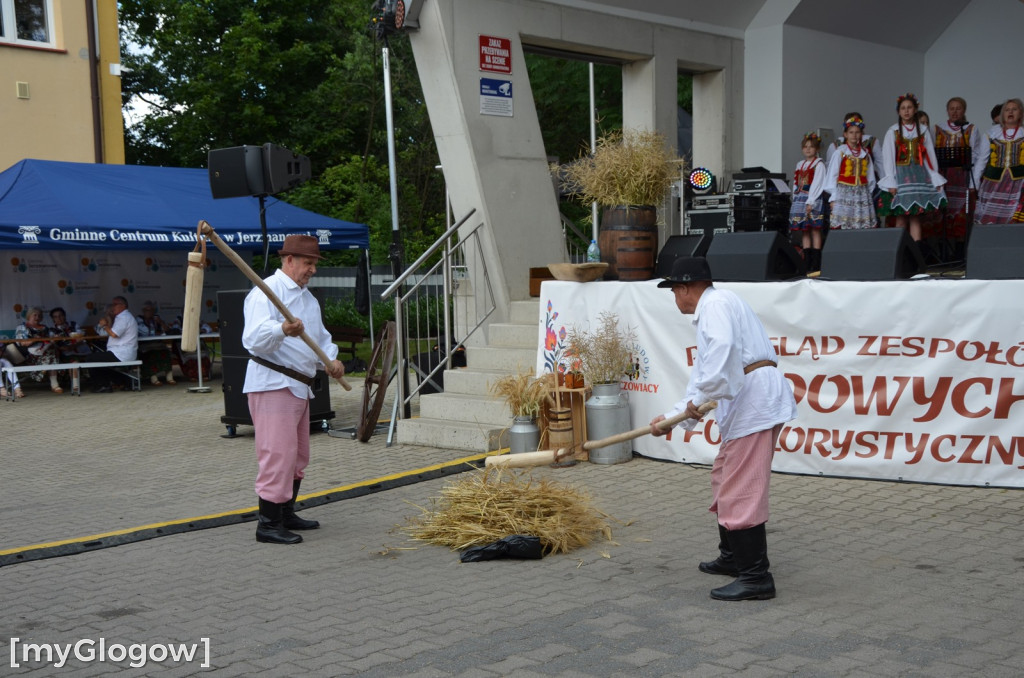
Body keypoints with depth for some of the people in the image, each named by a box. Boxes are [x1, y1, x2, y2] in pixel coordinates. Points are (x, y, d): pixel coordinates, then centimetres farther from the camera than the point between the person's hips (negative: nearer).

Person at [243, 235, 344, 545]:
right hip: (272, 384, -10)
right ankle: (268, 524, -6)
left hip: (300, 386, 10)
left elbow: (321, 336, 26)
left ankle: (286, 514, 28)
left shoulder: (307, 296, 18)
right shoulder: (266, 292, -13)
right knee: (278, 453, -11)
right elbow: (254, 339, -27)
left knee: (298, 456, 16)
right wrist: (282, 330, -46)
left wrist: (331, 358, 5)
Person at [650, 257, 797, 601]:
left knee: (742, 490, -9)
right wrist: (671, 417, 27)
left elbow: (722, 349, -28)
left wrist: (702, 398, -23)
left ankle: (756, 577, -5)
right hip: (745, 402, 11)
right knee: (724, 478, 22)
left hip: (756, 398, -11)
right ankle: (732, 557, 34)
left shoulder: (716, 304, -8)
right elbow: (703, 376, 29)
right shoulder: (710, 313, 25)